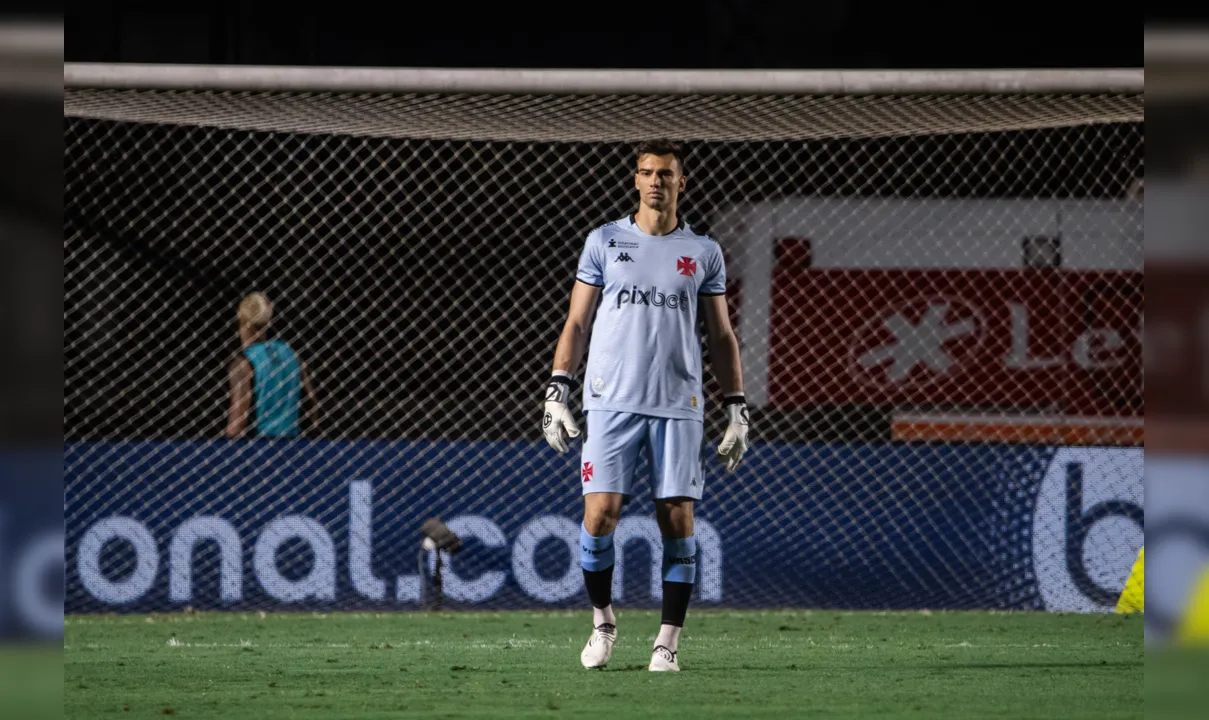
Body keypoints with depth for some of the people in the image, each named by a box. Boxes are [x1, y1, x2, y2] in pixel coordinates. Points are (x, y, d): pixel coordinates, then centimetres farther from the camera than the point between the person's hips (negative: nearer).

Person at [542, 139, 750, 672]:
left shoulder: (703, 252, 10)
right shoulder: (604, 242, 8)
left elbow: (722, 337, 14)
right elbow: (575, 323, 9)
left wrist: (737, 410, 7)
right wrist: (556, 393, 0)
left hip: (679, 406, 1)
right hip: (612, 402, -1)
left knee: (677, 519, -4)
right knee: (600, 513, -9)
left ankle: (668, 642, 2)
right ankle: (602, 620, 13)